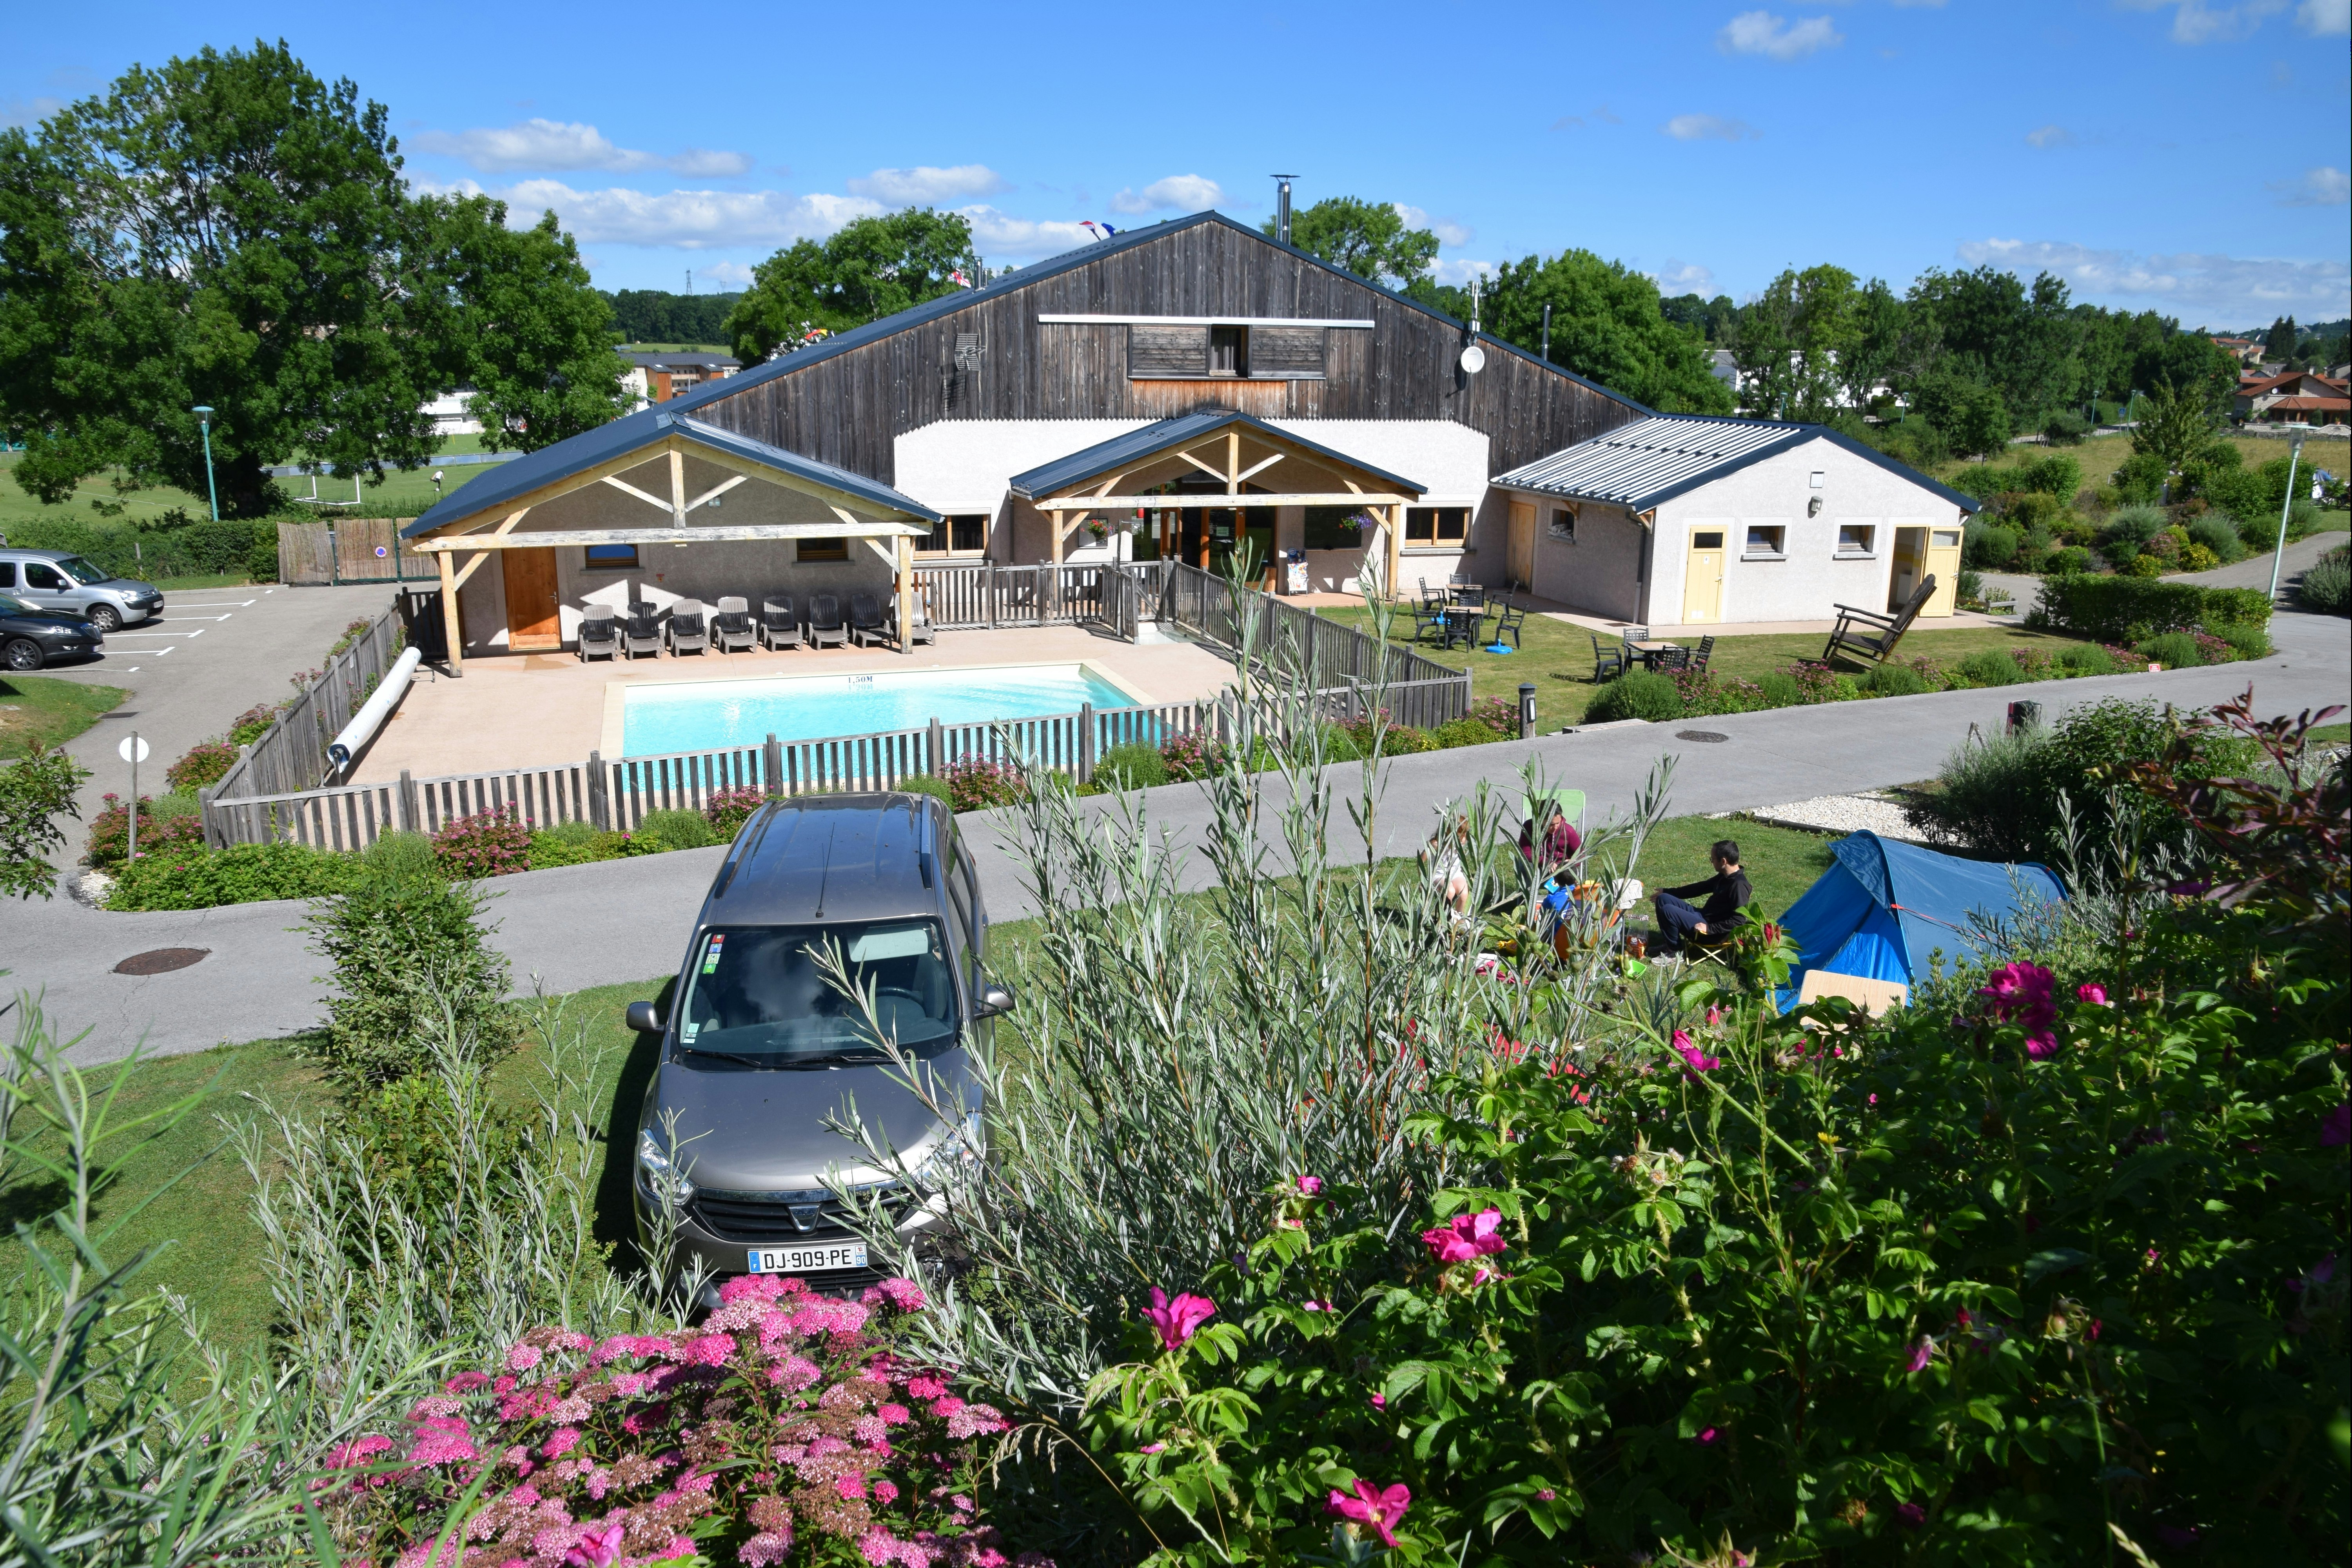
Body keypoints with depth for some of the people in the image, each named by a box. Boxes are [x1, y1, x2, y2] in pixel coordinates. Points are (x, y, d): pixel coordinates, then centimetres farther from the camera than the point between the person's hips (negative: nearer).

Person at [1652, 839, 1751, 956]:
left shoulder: (1739, 885, -22)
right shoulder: (1725, 877, 8)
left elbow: (1739, 921, -26)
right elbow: (1700, 888, 20)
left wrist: (1710, 928, -28)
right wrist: (1667, 892, 22)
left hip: (1714, 933, -10)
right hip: (1704, 916, 10)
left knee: (1667, 911, -23)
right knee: (1663, 899, 7)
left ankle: (1674, 950, -4)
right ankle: (1669, 943, 9)